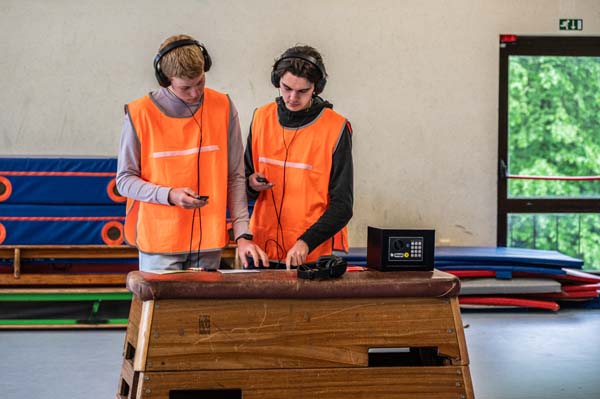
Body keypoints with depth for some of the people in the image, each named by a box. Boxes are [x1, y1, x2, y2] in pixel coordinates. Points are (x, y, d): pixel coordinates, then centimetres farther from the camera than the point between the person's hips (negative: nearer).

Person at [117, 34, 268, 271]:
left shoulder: (223, 108, 1)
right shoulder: (140, 114, -6)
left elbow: (235, 177, 3)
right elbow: (125, 180, -1)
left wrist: (242, 234, -6)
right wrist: (170, 195, -17)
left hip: (209, 242, 2)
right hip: (158, 241, -2)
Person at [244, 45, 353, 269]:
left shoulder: (336, 128, -7)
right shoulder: (262, 118, 5)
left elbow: (342, 205, -9)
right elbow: (244, 180, 16)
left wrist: (306, 242, -21)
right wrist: (251, 184, -7)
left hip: (316, 254, -3)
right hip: (265, 248, 3)